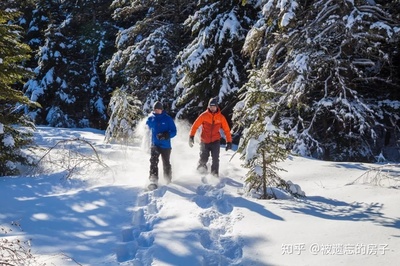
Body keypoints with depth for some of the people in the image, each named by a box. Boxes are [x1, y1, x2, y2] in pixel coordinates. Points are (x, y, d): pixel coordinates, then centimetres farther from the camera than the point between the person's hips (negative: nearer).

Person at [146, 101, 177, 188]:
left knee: (166, 164, 11)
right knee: (153, 162, -21)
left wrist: (166, 135, -25)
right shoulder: (150, 119, 3)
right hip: (155, 145, 1)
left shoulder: (168, 119, -5)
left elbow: (173, 131, -7)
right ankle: (153, 181, -29)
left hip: (166, 145, -1)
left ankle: (168, 180, 34)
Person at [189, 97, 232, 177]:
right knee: (203, 158, -4)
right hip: (204, 141, 0)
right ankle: (200, 169, 25)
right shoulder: (204, 115, -3)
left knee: (215, 159, -11)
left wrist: (229, 142, -1)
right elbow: (195, 125, -3)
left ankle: (214, 175, -2)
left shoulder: (221, 117, 0)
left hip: (215, 141, 1)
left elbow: (226, 130, 4)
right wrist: (191, 136, -12)